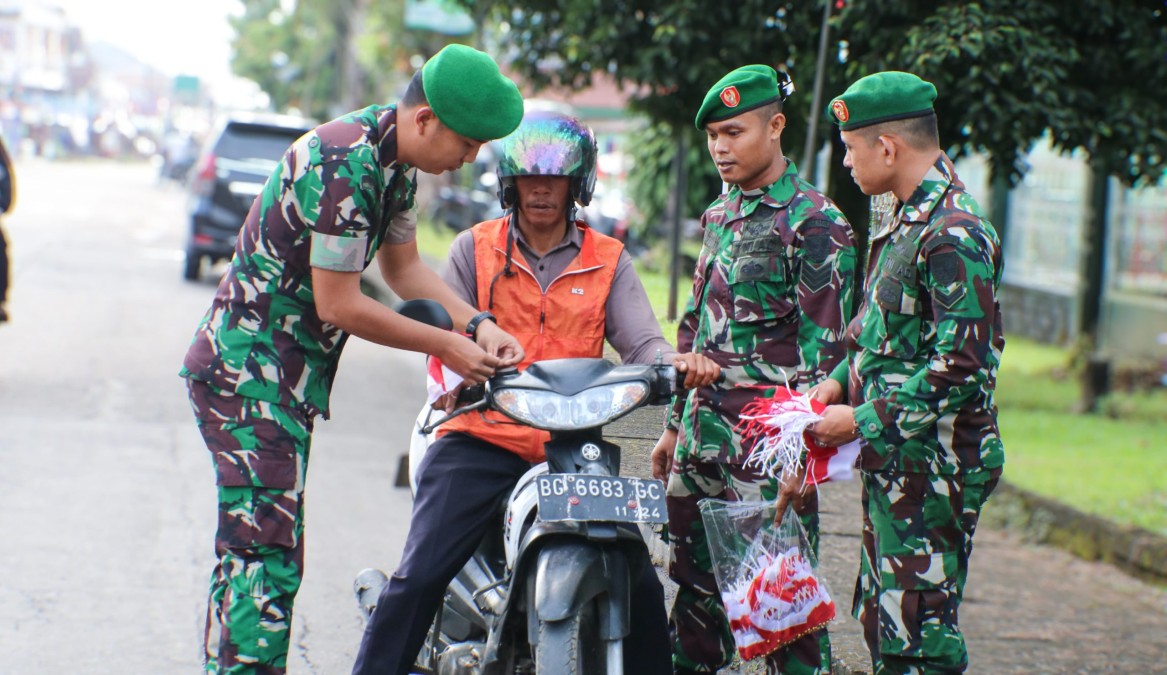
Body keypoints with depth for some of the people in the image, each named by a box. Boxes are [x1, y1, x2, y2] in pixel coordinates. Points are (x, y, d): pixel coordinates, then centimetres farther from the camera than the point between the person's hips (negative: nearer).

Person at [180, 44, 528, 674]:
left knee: (248, 550, 14)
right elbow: (339, 305, -20)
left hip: (280, 375, 10)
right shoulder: (345, 164, -23)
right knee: (268, 556, -16)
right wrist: (445, 344, -11)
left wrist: (476, 325, 4)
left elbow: (402, 265, 18)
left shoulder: (393, 157, 8)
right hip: (251, 369, -10)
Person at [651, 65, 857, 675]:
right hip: (702, 435, 8)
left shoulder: (815, 223, -9)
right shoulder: (721, 215, 16)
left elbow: (825, 349, -13)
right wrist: (676, 424, 21)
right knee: (695, 587, 13)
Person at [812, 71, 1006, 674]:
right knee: (880, 618, 16)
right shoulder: (907, 217, 12)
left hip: (930, 469, -10)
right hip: (893, 464, 10)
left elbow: (963, 368, -24)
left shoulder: (953, 235, -20)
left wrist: (862, 421, -18)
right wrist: (841, 381, 9)